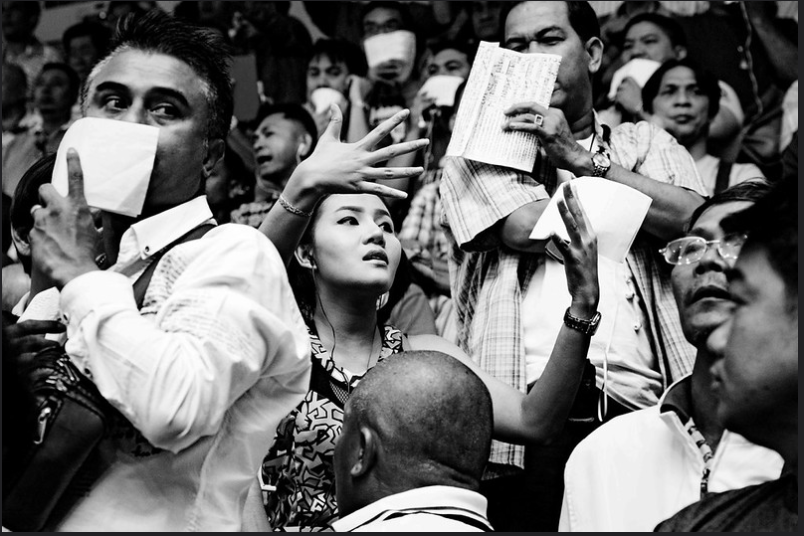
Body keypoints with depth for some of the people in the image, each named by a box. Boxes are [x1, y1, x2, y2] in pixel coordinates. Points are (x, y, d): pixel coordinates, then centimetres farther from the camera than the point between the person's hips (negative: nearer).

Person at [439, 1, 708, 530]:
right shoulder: (480, 151, 16)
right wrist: (646, 206, 9)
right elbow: (525, 228, -3)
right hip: (525, 413, -1)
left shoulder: (646, 143, 22)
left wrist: (580, 158, 1)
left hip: (640, 410, 1)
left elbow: (693, 218, 2)